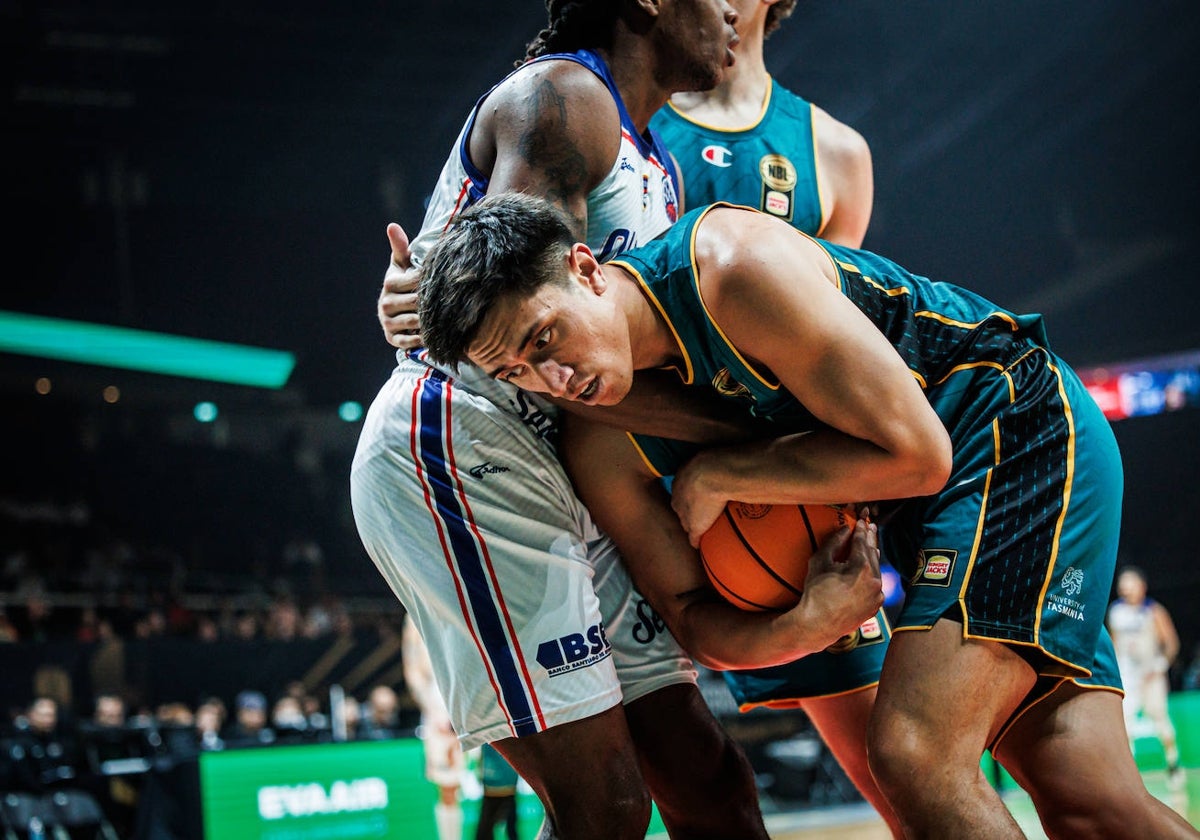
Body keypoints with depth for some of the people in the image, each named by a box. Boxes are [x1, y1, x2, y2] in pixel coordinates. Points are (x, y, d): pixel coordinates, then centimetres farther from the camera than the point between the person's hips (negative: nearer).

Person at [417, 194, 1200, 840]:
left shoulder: (732, 264, -28)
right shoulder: (601, 451, -6)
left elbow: (914, 451, -26)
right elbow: (695, 619, 0)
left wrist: (719, 476, -18)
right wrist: (799, 626, -22)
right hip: (934, 509, 7)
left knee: (917, 753, -22)